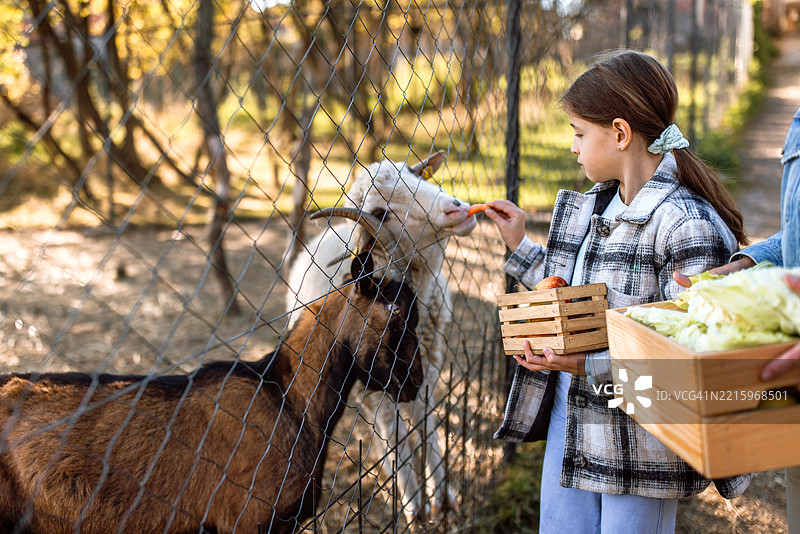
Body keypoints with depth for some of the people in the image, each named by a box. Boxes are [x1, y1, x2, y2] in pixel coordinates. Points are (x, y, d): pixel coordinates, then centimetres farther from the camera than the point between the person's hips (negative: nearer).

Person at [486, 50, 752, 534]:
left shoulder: (688, 224, -21)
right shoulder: (591, 207, 7)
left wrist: (591, 367, -29)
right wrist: (520, 246, 15)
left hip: (639, 441, -8)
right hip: (568, 413, 8)